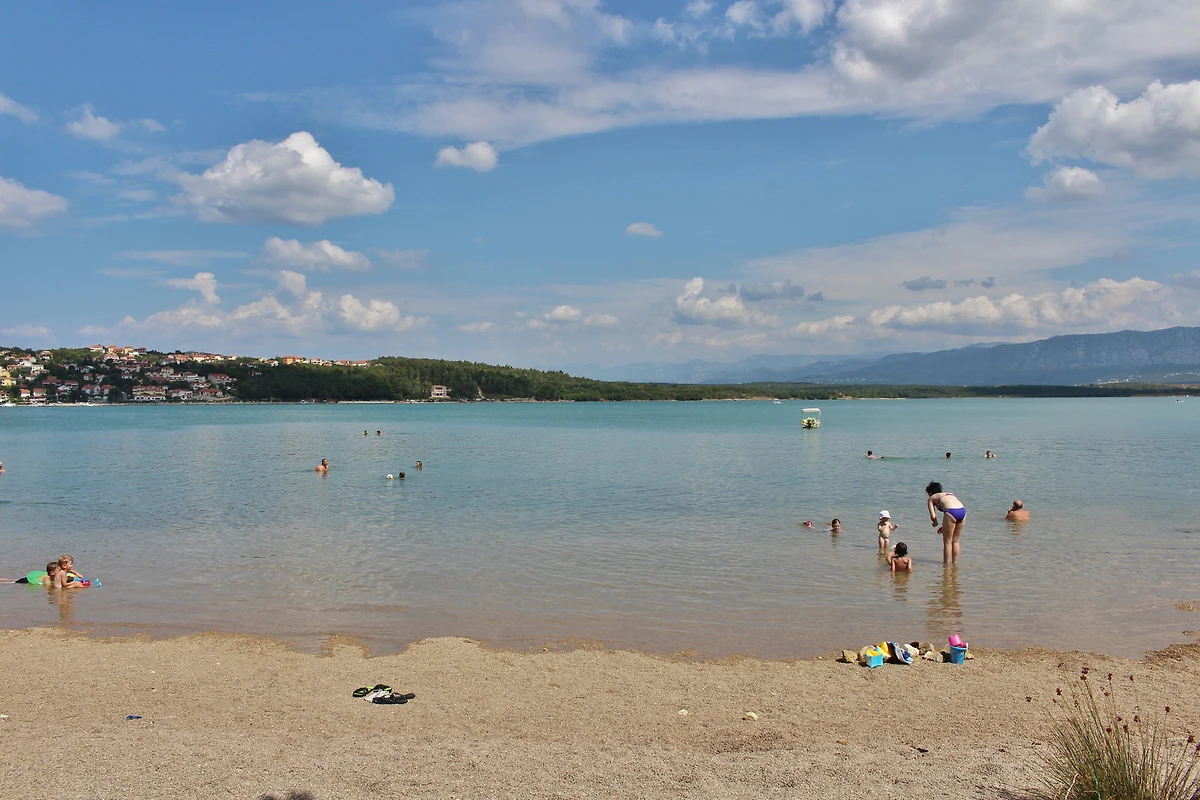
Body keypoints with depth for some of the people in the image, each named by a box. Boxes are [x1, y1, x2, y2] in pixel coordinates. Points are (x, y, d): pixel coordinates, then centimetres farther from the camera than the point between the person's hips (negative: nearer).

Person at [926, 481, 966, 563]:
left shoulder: (931, 498, 19)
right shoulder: (949, 493, 35)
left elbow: (933, 516, 5)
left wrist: (935, 523, 27)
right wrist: (945, 527, 38)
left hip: (951, 513, -5)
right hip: (963, 511, 5)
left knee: (947, 542, 9)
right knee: (955, 541, 21)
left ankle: (946, 565, 12)